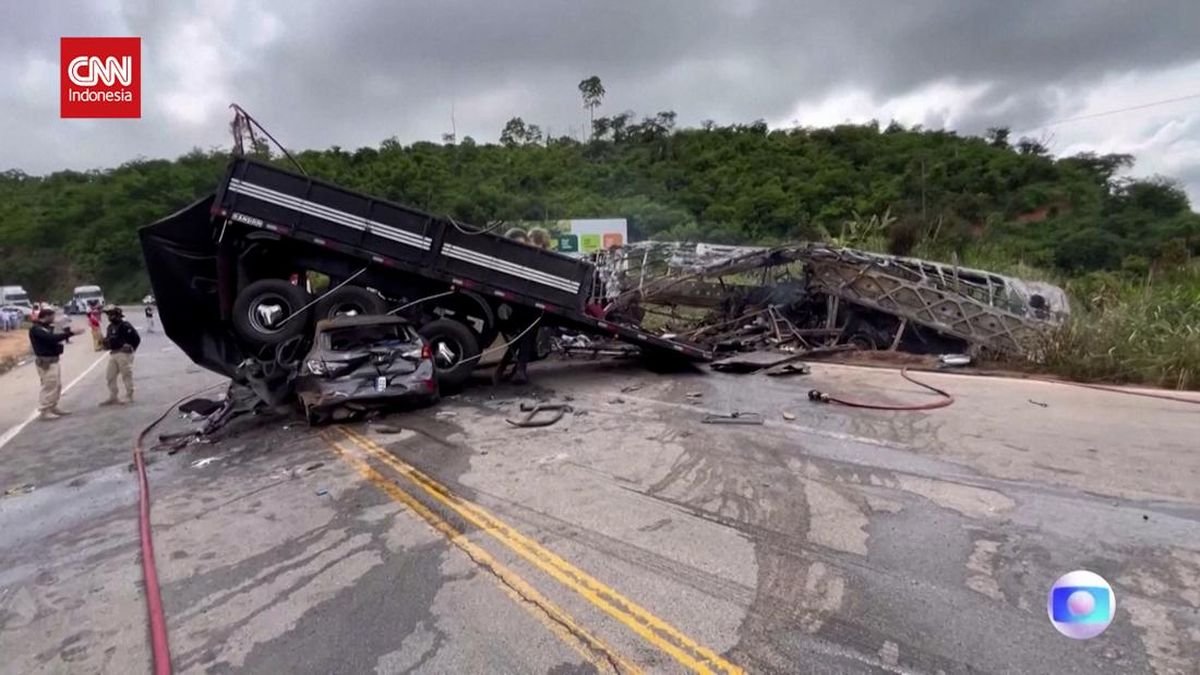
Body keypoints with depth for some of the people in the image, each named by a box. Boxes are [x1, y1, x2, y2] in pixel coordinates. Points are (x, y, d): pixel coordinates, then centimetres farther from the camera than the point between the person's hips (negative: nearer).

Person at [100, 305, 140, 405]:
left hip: (124, 354, -9)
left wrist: (131, 348, -10)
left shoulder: (125, 326, -11)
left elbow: (136, 338, -14)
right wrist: (105, 342, 3)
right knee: (110, 376, 11)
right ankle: (113, 397, 20)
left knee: (126, 376, -2)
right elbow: (108, 339, 24)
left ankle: (130, 397, 6)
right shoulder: (110, 327, 15)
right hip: (113, 354, 9)